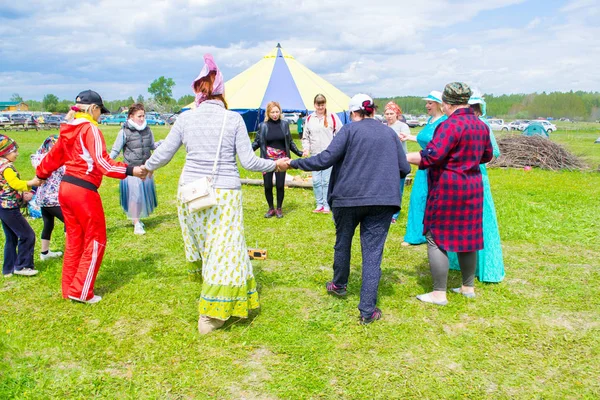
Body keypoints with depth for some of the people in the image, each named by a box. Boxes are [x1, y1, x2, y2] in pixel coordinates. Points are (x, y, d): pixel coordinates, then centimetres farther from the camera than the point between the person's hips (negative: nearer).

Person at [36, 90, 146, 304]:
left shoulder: (68, 130, 12)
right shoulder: (91, 129, -12)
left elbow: (54, 156, 25)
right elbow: (102, 162, -23)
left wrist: (41, 175, 40)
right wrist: (130, 170, -29)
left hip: (65, 187, 9)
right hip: (83, 191, -8)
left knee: (74, 240, 17)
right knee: (96, 240, 3)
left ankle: (69, 289, 25)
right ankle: (81, 292, 6)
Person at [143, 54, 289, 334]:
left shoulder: (186, 118, 1)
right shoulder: (233, 119, -6)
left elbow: (164, 153, 7)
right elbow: (248, 161, -6)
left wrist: (146, 167, 27)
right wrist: (275, 165, 10)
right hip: (224, 193, -4)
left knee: (206, 246, 21)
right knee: (224, 251, 5)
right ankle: (210, 315, 9)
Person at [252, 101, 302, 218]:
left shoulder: (284, 124, 5)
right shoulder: (263, 126, 1)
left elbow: (290, 142, 13)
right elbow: (257, 142, 4)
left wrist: (299, 153, 8)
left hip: (281, 159, 1)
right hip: (267, 159, 0)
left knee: (280, 185, 1)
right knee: (267, 185, 1)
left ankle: (279, 209, 18)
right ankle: (271, 209, 19)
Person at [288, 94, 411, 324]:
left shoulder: (349, 130, -3)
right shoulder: (390, 133, 9)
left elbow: (325, 159, -13)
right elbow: (404, 169, 8)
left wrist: (294, 163, -4)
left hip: (348, 196, -2)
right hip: (382, 200, 2)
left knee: (343, 241, 21)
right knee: (372, 252, 3)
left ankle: (339, 284, 43)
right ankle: (367, 310, 2)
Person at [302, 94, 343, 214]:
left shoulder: (332, 117, 0)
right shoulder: (309, 118, 9)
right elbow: (306, 137, 15)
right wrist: (306, 148, 0)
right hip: (315, 155, 3)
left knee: (327, 181, -4)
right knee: (316, 181, 4)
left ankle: (327, 205, 6)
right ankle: (319, 204, 15)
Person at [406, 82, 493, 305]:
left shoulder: (451, 125, -17)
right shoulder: (481, 125, 9)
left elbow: (431, 156, -27)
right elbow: (486, 155, 21)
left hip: (447, 189, -8)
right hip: (472, 187, 8)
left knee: (436, 238, 0)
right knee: (467, 236, 17)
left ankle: (439, 294, 4)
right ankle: (469, 287, 28)